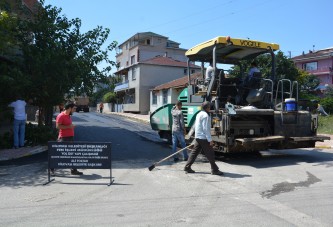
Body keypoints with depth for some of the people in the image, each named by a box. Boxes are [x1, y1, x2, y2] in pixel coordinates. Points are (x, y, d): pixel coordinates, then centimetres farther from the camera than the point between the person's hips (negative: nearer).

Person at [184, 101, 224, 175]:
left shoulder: (199, 114, 15)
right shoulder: (205, 115, -15)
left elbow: (195, 126, 21)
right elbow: (206, 129, -21)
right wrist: (210, 139, -19)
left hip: (197, 137, 10)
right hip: (203, 138, -10)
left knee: (194, 152, 11)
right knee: (210, 154, -1)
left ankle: (187, 167, 13)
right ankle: (214, 170, 5)